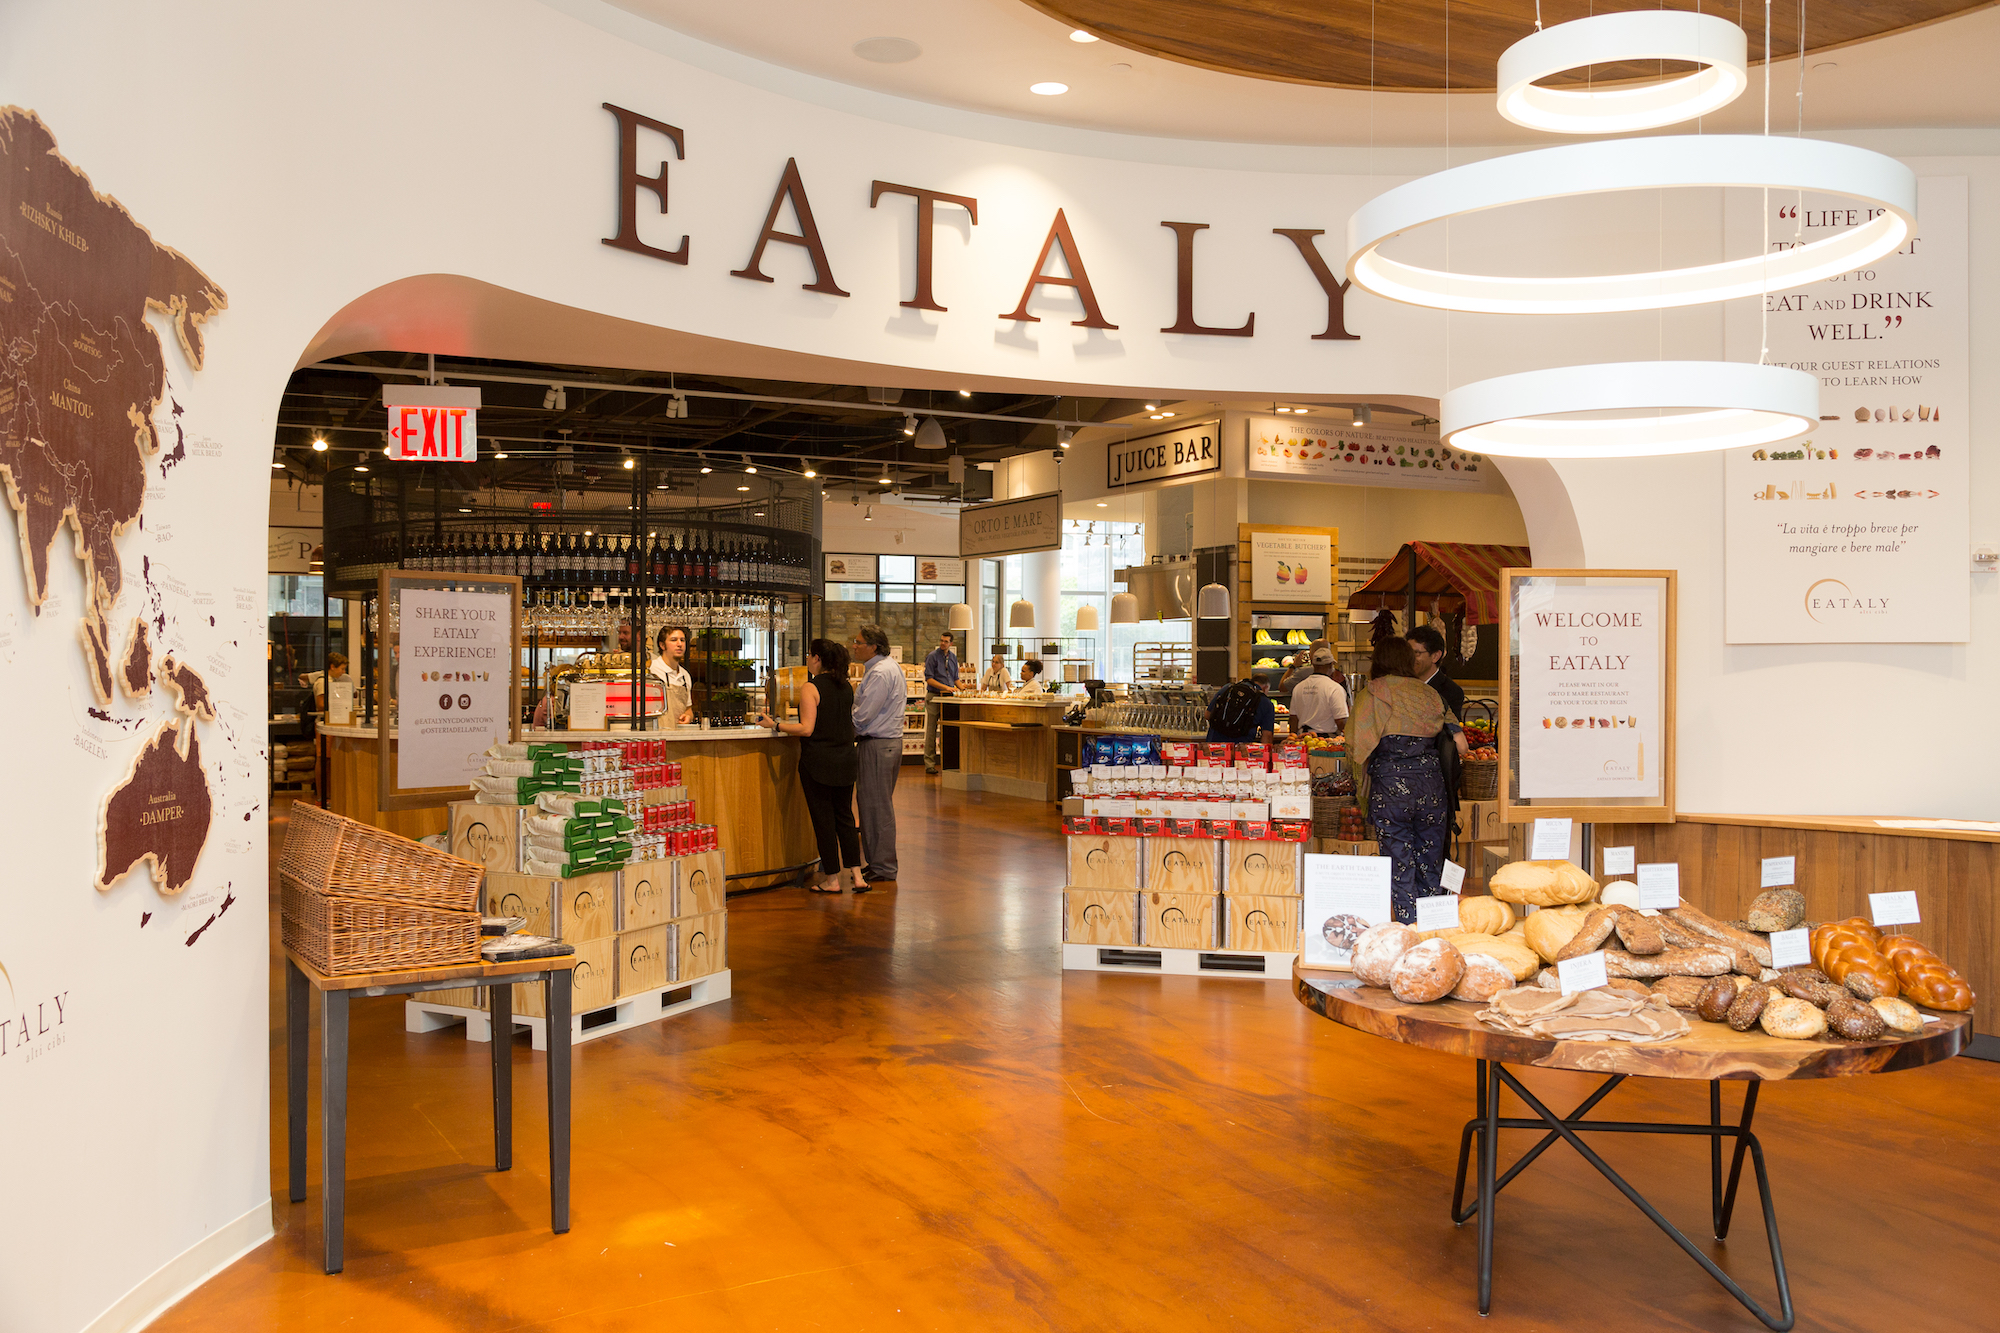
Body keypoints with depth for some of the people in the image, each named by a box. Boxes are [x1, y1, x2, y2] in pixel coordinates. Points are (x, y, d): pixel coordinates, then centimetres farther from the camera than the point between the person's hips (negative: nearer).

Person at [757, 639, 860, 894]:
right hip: (846, 758, 6)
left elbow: (807, 729, -18)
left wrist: (774, 725, -10)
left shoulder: (811, 688, -13)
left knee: (823, 819, 2)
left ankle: (832, 879, 8)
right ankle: (855, 874, 10)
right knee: (844, 816, 13)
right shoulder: (846, 687, 8)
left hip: (818, 761, -6)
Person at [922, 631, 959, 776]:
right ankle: (929, 763, 1)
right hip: (934, 696, -5)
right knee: (931, 730, -3)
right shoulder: (933, 656, -6)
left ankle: (947, 761, 12)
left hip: (949, 698, 5)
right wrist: (945, 687, -19)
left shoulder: (953, 657, 13)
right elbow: (929, 679, -11)